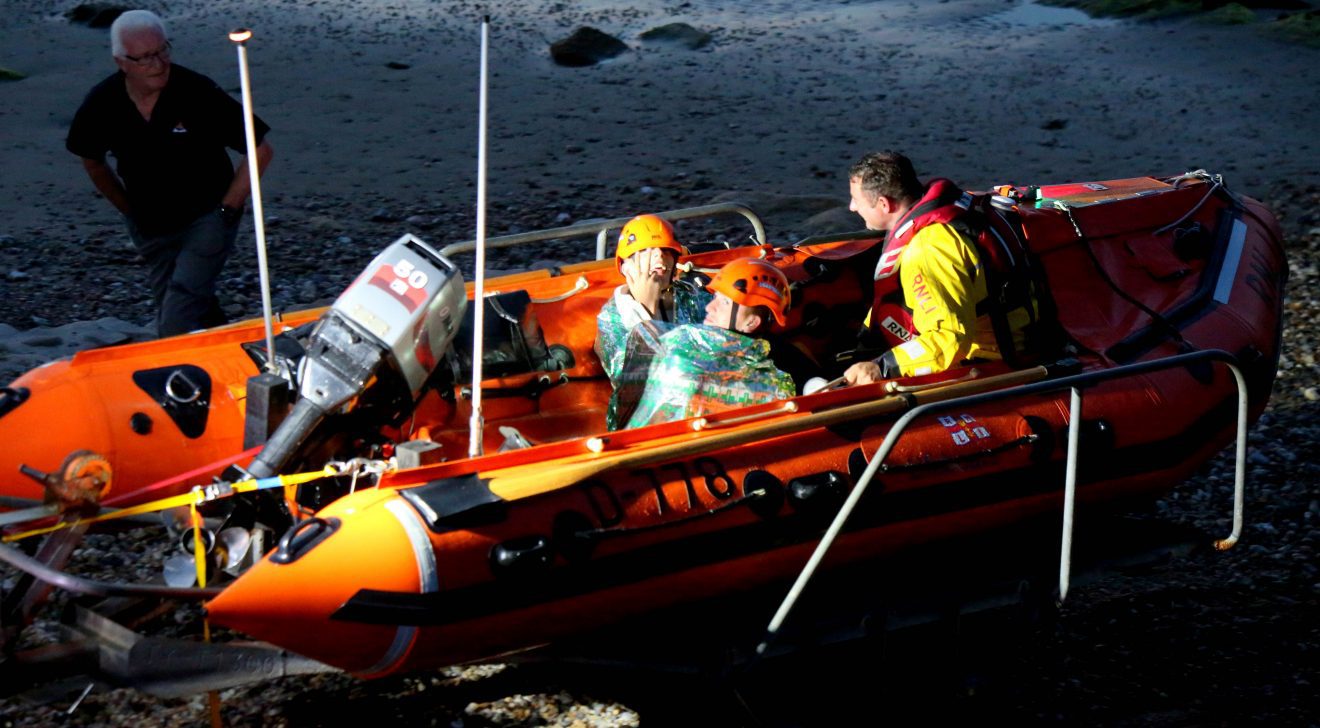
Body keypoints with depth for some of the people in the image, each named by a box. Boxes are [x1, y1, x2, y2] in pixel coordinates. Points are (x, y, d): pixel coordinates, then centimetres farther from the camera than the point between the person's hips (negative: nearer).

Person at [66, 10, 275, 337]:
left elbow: (260, 151, -14)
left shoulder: (199, 93, -22)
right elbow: (93, 162, 13)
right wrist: (130, 210, 11)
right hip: (150, 225, 4)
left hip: (206, 220, -4)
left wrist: (227, 209, -13)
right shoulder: (101, 104, -10)